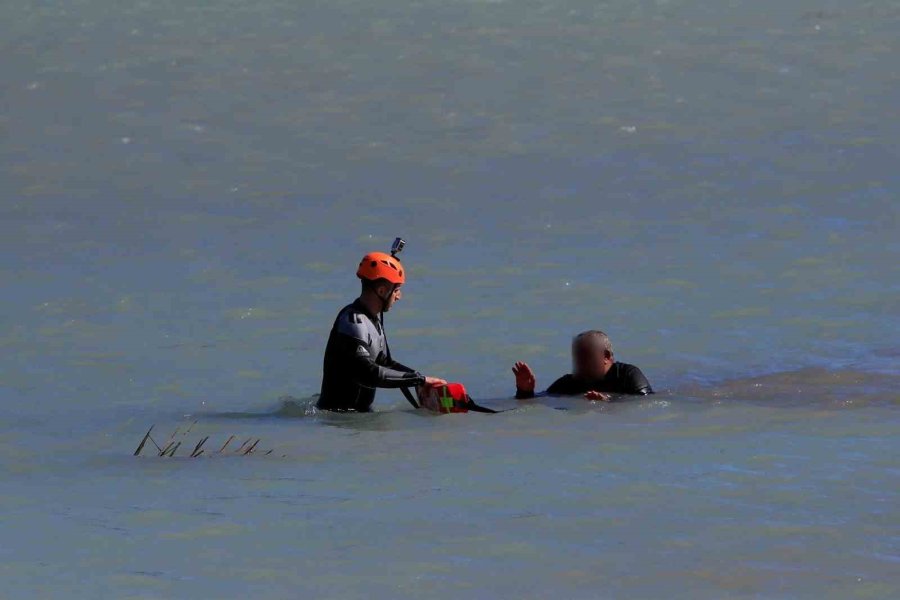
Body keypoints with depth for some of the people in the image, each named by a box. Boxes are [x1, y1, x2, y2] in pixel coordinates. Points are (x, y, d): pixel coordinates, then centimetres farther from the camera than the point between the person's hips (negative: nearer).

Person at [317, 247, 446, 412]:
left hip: (361, 412, 10)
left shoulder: (375, 317, 13)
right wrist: (419, 379, -24)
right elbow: (367, 373, -28)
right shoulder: (353, 321, -19)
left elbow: (385, 362, 21)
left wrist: (423, 379, 5)